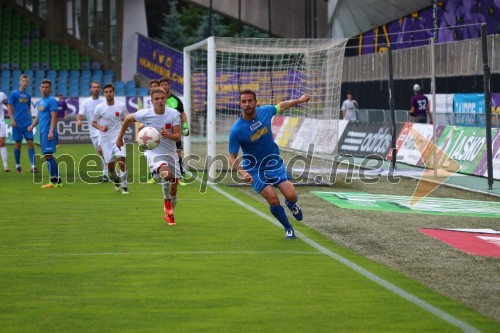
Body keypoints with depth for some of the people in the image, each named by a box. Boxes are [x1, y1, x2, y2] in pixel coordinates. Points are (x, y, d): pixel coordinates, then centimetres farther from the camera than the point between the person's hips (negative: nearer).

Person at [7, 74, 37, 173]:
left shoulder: (28, 95, 12)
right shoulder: (14, 93, -2)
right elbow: (9, 107, -4)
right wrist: (12, 120, -13)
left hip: (27, 123, 4)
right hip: (18, 123, -4)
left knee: (30, 143, -5)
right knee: (18, 144, 3)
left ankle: (33, 166, -10)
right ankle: (17, 166, 15)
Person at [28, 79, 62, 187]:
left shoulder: (52, 101, -8)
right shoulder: (39, 102, 18)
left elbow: (54, 117, -14)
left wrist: (51, 131, -22)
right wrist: (32, 125, 9)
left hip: (48, 132, -9)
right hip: (42, 132, 9)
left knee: (48, 155, -12)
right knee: (47, 156, 7)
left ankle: (54, 181, -10)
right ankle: (57, 180, 10)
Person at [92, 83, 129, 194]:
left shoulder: (121, 106, -1)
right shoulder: (99, 108, -3)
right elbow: (93, 122, 6)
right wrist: (101, 128, -14)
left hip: (117, 136, -1)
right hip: (105, 138, 1)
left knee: (121, 158, -20)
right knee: (110, 164, 3)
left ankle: (124, 186, -9)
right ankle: (116, 179, 37)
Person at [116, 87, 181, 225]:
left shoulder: (174, 114, -10)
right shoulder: (144, 114, -11)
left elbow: (178, 136, -13)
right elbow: (128, 119, 8)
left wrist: (168, 135, -34)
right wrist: (120, 137, 15)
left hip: (171, 154, 3)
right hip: (153, 153, -3)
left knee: (174, 187, 5)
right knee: (167, 174, -33)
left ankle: (169, 213, 32)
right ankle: (166, 201, -7)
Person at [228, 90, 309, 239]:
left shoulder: (265, 111, -9)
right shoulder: (236, 130, -21)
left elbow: (281, 106, 14)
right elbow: (232, 157, -15)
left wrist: (300, 100, 26)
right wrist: (242, 172, -32)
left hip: (274, 161, 3)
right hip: (254, 169, -3)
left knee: (291, 196, -11)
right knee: (273, 200, -18)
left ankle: (291, 204, 29)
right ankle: (288, 228, 11)